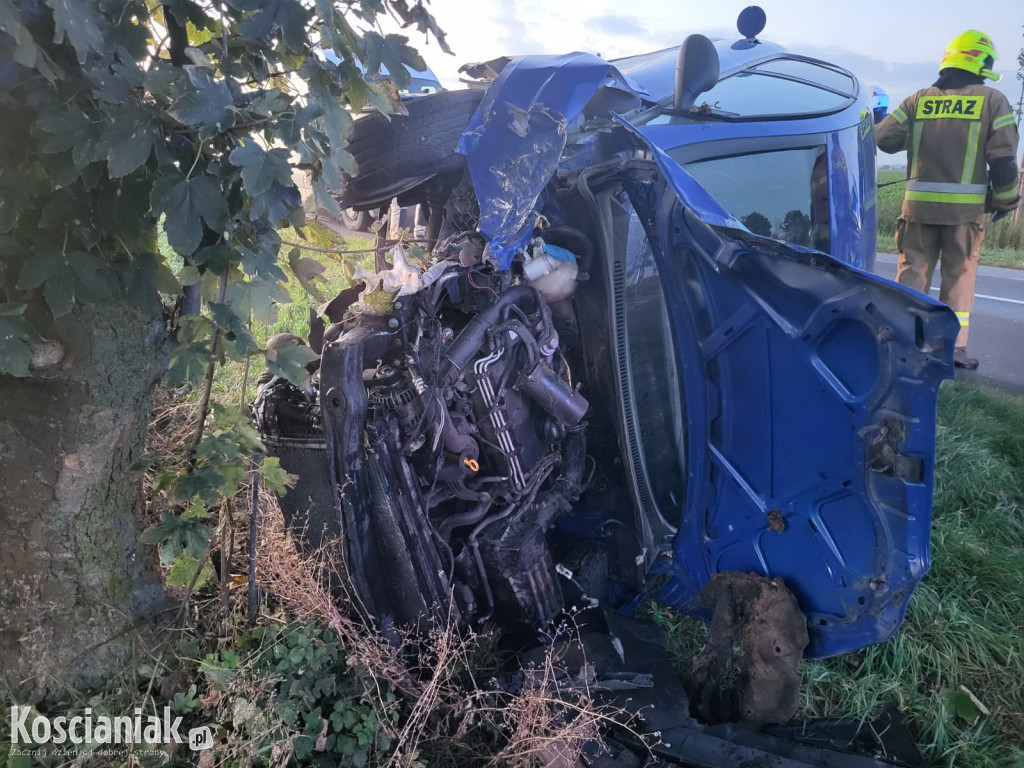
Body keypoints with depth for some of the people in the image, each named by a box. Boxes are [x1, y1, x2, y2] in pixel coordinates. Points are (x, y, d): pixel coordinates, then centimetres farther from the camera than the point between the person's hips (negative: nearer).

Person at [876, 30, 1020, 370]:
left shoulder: (918, 100, 6)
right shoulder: (992, 100, 0)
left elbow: (884, 138, 2)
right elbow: (1003, 158, -4)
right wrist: (1005, 201, 8)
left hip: (919, 204, 2)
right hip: (965, 207, -1)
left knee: (912, 272, 8)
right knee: (959, 276, 9)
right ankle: (955, 346, 7)